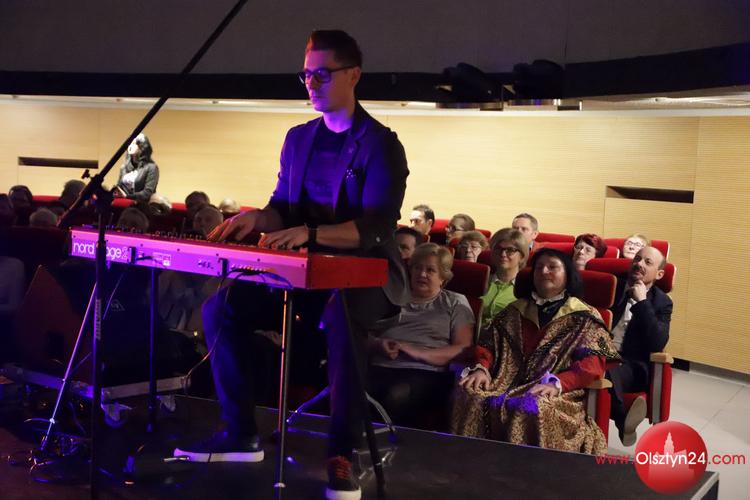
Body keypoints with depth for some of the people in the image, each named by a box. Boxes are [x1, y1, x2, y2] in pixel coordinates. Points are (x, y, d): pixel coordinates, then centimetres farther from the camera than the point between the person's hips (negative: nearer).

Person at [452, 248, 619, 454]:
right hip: (506, 386, 4)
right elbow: (488, 344, 19)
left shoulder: (584, 318, 12)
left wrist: (556, 383, -20)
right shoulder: (515, 311, 26)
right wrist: (481, 368, -4)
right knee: (470, 398, -28)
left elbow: (592, 363, -3)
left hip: (556, 395, -3)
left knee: (532, 409, -39)